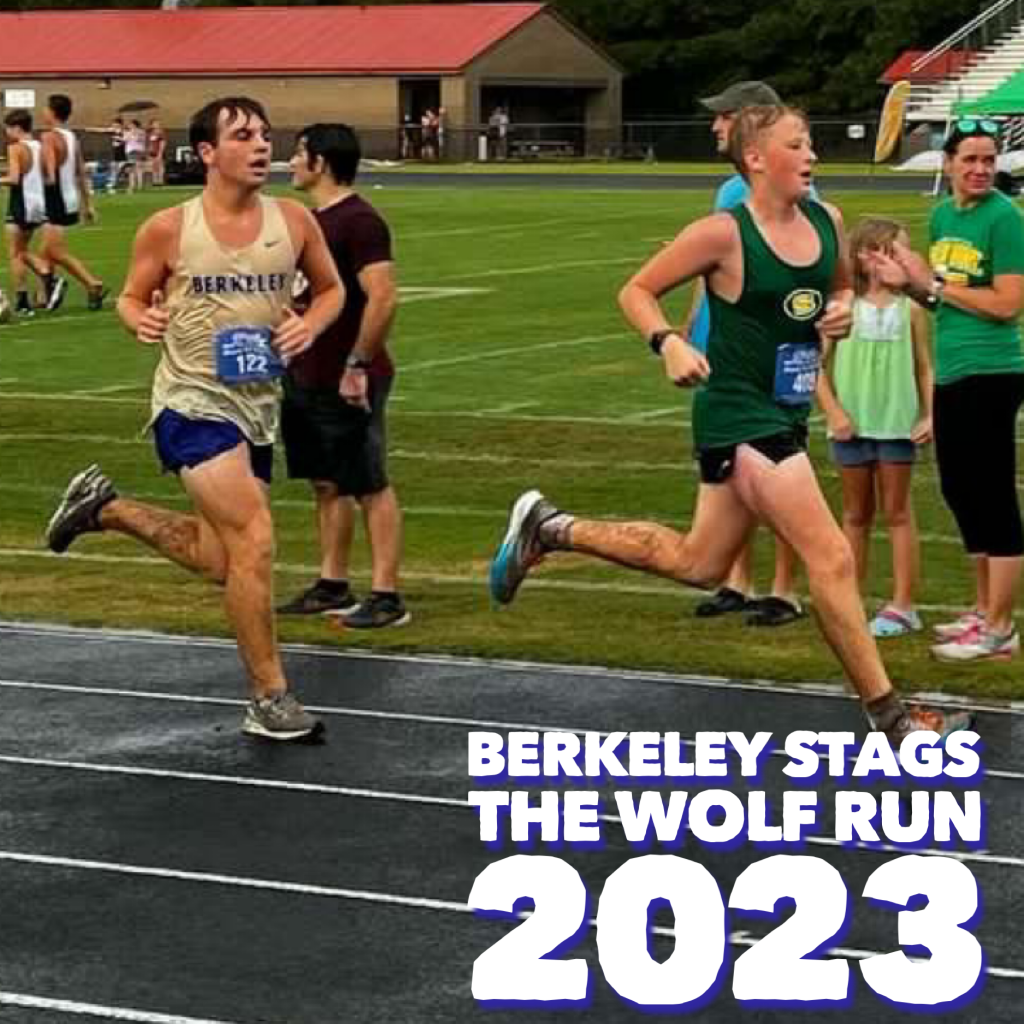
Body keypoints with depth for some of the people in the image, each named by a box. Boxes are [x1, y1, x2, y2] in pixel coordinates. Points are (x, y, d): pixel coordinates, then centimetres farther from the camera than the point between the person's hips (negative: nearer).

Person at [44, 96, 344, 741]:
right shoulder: (169, 229, -8)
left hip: (258, 407, 6)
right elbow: (132, 297, 5)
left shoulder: (294, 221, -1)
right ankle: (270, 700, -7)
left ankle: (104, 507, 37)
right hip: (193, 403, -6)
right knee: (254, 538, -17)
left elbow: (331, 289, 13)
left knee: (222, 561, 15)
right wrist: (141, 319, -18)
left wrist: (311, 325, -8)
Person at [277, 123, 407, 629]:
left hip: (346, 383, -9)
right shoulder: (312, 219, 13)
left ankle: (387, 596, 1)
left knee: (371, 487, -3)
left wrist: (358, 366, -23)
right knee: (327, 485, 14)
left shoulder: (358, 221, -17)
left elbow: (383, 298, -25)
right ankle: (333, 586, 22)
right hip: (306, 376, 10)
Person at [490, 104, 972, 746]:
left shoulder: (827, 222, 3)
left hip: (786, 412, 8)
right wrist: (669, 344, -24)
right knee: (832, 557, -11)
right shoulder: (724, 234, -15)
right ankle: (888, 715, -3)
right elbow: (637, 291, -6)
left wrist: (843, 309, -1)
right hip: (739, 414, -8)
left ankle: (549, 528, 34)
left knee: (698, 563, 20)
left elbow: (841, 286, 22)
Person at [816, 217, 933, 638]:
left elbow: (924, 367, 6)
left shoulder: (909, 309, 1)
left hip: (898, 424, 0)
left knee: (898, 512, 4)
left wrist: (930, 415, -3)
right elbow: (817, 365, -1)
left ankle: (902, 605, 8)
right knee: (856, 514, 12)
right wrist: (833, 411, -9)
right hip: (853, 424, 0)